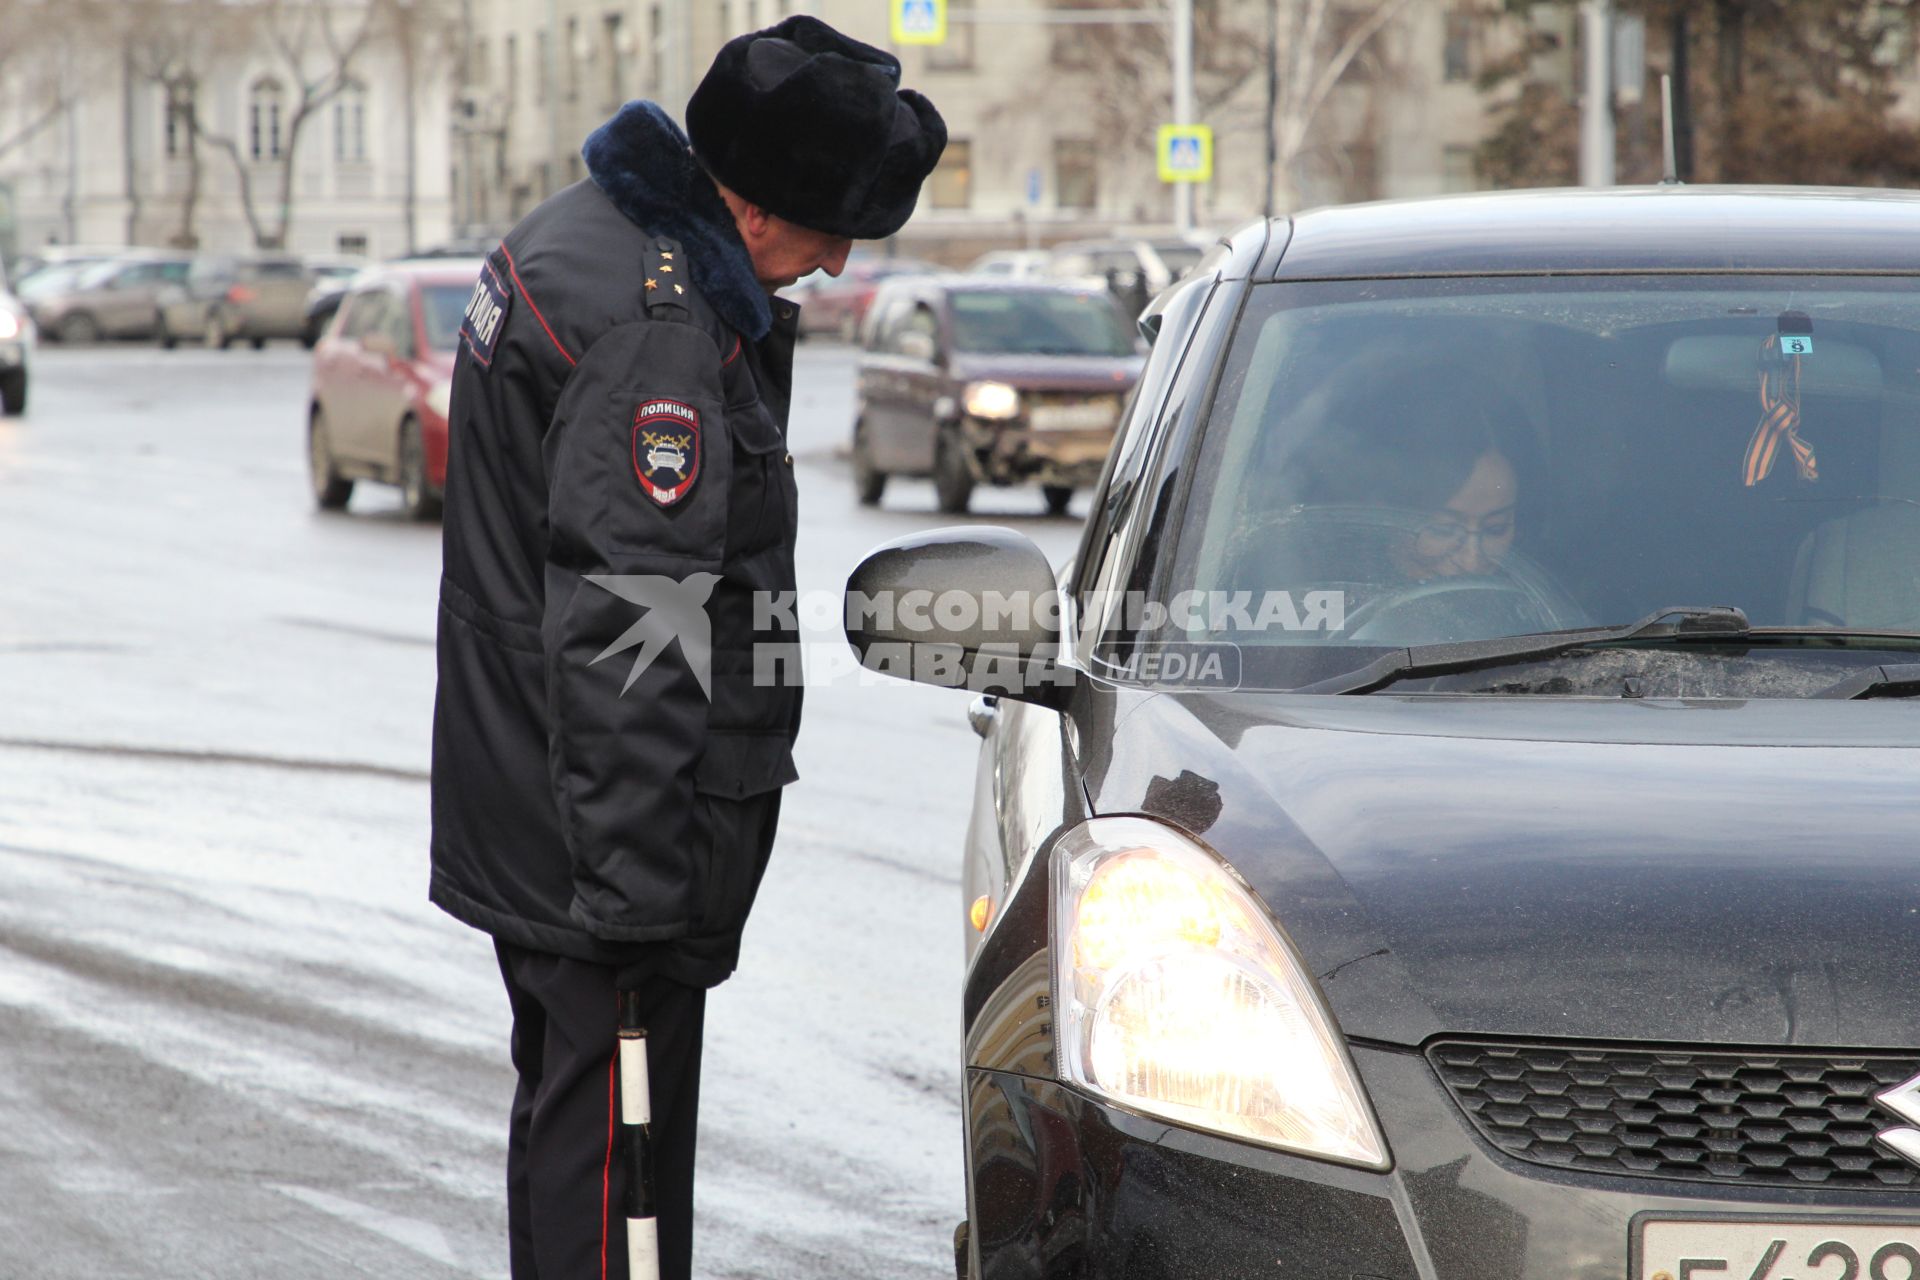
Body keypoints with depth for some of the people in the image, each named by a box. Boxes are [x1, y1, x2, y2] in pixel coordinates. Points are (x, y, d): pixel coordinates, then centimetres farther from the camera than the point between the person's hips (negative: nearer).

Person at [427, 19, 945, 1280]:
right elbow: (627, 630, -26)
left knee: (567, 1106, 19)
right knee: (613, 1135, -7)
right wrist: (638, 887, -26)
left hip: (522, 818, 11)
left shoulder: (581, 235, 11)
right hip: (604, 837, -11)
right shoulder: (656, 323, -22)